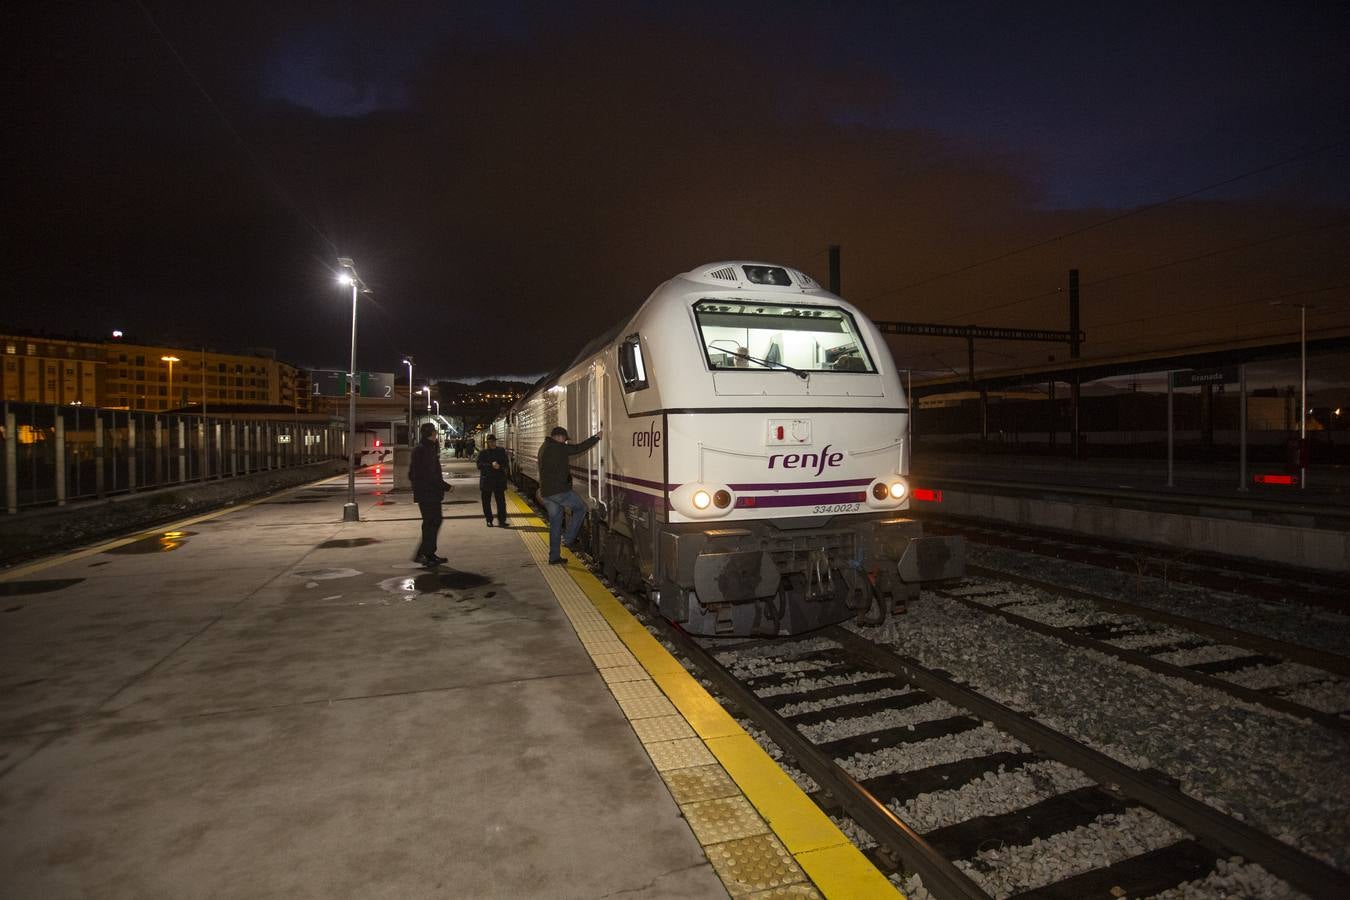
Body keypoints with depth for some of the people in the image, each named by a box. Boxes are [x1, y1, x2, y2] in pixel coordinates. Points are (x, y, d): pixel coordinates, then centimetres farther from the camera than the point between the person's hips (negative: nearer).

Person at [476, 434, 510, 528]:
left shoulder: (501, 451, 7)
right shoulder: (483, 453, 0)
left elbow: (505, 463, 7)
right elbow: (479, 465, -9)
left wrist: (499, 466, -14)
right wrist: (491, 465, -20)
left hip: (499, 480, 1)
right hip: (486, 480, -1)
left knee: (501, 501, -4)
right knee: (486, 502, 6)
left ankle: (501, 521, -1)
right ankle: (489, 521, 18)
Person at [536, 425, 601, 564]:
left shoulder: (544, 448, 18)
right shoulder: (557, 447, -12)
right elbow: (579, 448, -13)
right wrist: (596, 437, -4)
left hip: (546, 493, 9)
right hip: (559, 490, -9)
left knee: (555, 524, 13)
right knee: (581, 507, 8)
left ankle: (554, 557, 16)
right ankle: (568, 540, 4)